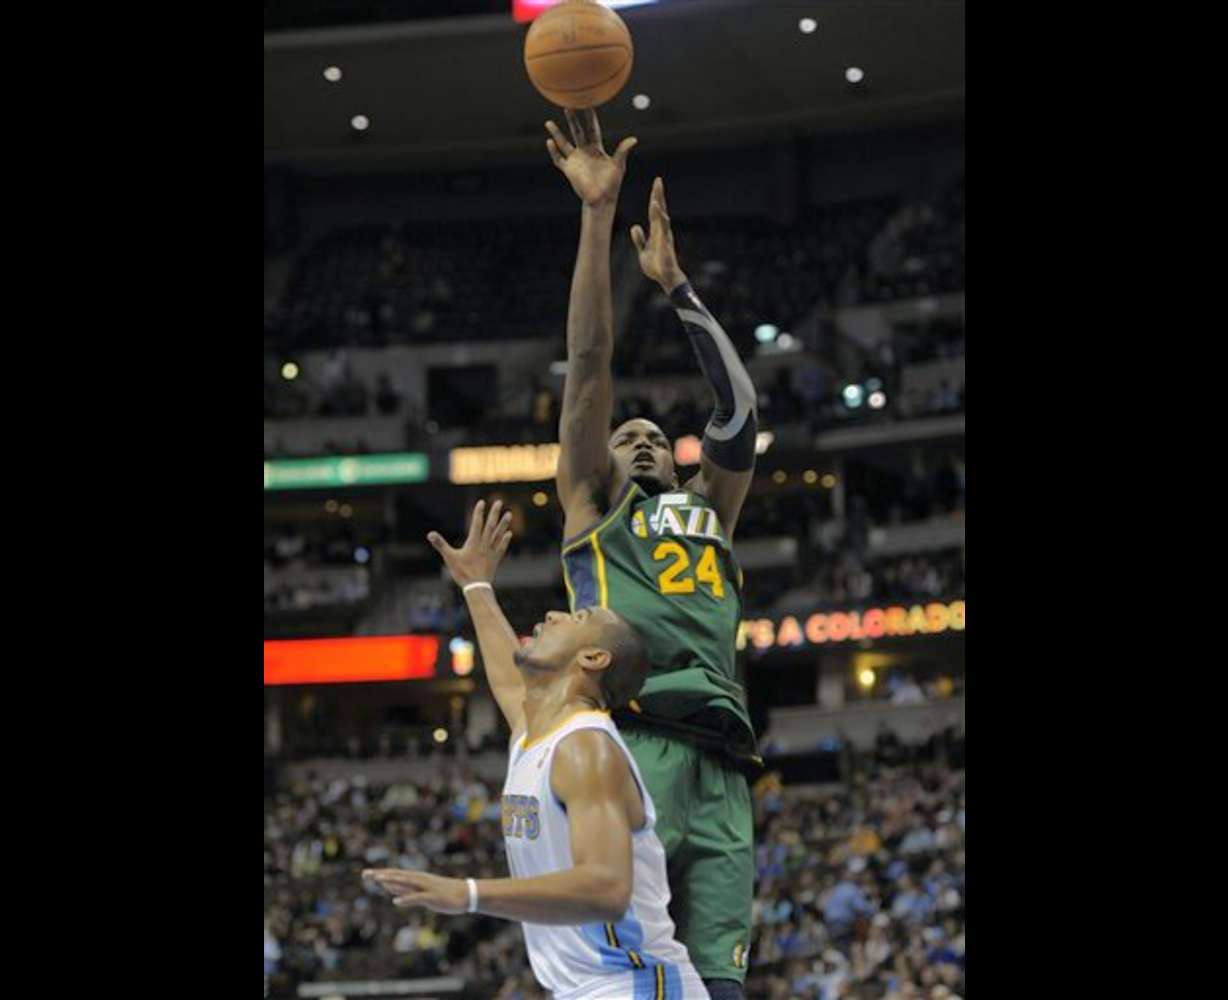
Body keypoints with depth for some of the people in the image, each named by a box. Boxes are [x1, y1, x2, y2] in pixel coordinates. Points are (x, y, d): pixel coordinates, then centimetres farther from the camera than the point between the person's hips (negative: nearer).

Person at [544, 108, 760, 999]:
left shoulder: (710, 518, 33)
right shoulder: (593, 506, 23)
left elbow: (737, 401, 29)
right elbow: (590, 363, 17)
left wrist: (675, 283, 32)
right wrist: (599, 214, 12)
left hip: (718, 764, 4)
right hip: (629, 744, -4)